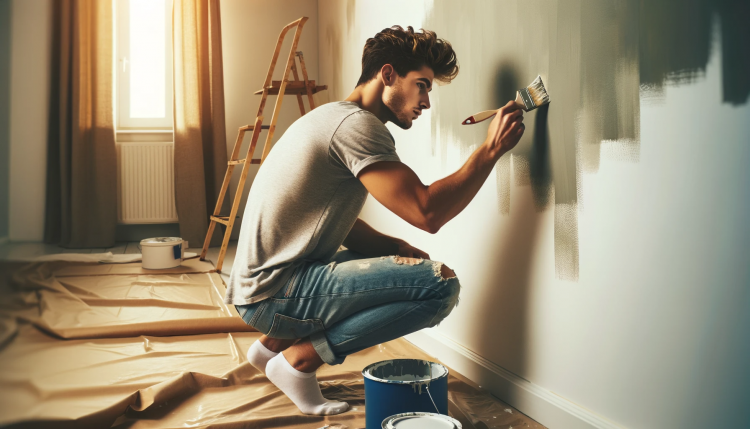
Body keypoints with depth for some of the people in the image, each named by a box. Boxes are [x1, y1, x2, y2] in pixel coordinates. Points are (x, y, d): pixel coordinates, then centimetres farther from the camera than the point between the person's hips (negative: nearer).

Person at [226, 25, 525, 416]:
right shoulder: (356, 123, -15)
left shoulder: (336, 119, 19)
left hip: (262, 286, 11)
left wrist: (396, 247, 2)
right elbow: (427, 213, -24)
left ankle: (274, 343, 18)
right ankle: (301, 357, -7)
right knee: (441, 285, -17)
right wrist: (491, 149, -14)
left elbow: (344, 226, 20)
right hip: (273, 293, -11)